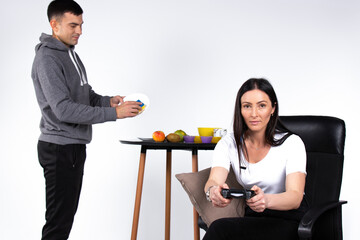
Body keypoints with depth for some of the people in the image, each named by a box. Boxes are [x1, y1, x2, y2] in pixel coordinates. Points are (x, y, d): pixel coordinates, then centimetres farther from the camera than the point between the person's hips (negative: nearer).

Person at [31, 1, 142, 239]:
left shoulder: (71, 54, 13)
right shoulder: (47, 59, -17)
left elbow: (85, 95, 19)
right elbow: (64, 109, -25)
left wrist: (108, 101, -2)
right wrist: (114, 113, -26)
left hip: (74, 146, 10)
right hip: (60, 148, -10)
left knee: (67, 213, 17)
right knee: (59, 221, -4)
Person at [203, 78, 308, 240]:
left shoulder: (292, 143, -10)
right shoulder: (229, 143, 0)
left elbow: (296, 197, -22)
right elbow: (214, 180, -17)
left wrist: (266, 200, -44)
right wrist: (213, 191, -43)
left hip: (289, 219, -3)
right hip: (253, 217, 3)